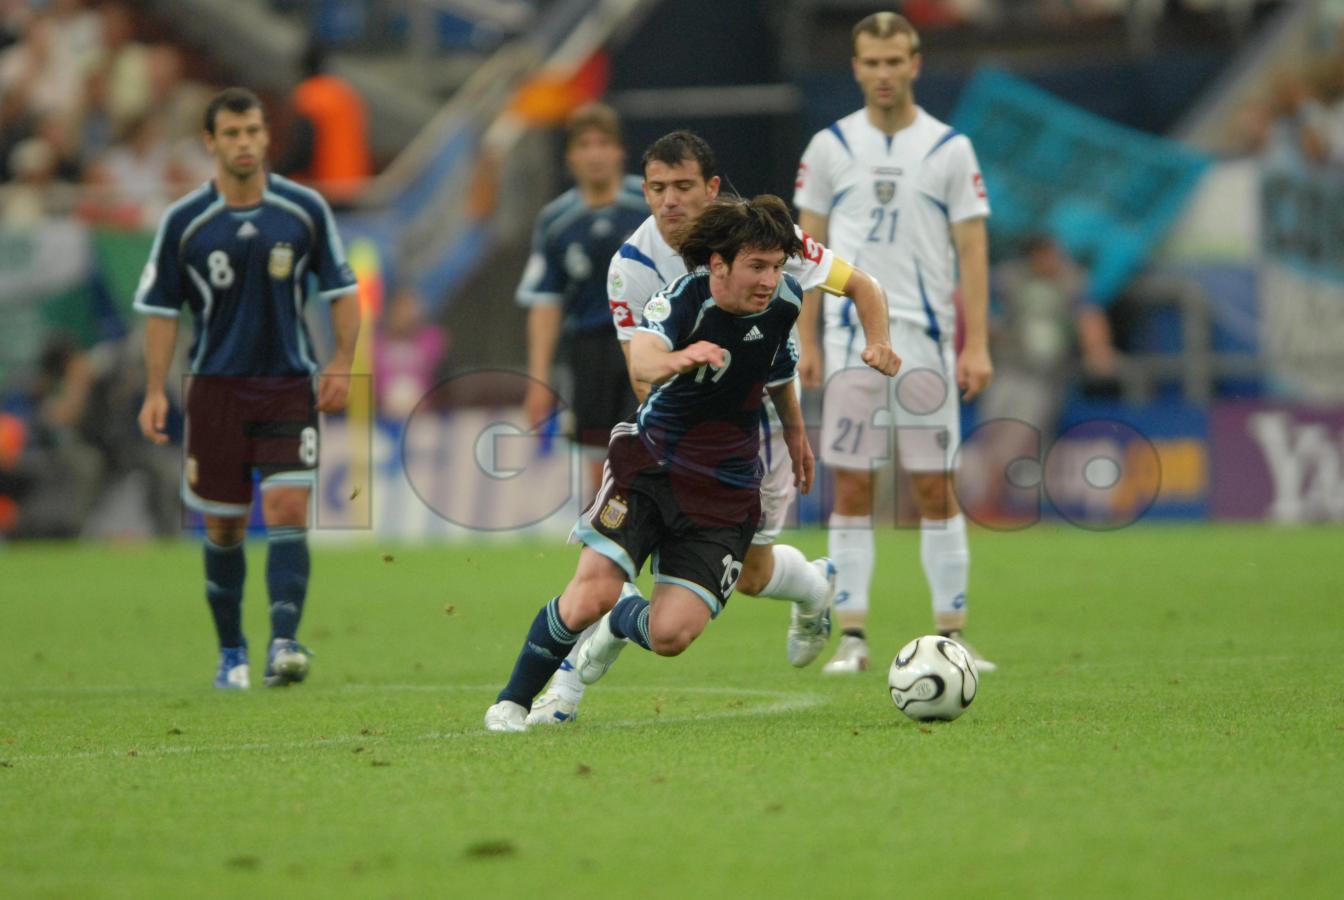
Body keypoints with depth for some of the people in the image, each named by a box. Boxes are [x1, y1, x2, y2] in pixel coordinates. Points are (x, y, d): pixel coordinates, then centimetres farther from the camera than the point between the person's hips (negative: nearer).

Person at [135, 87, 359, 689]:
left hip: (289, 386, 0)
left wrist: (341, 363, -6)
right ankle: (231, 652, 19)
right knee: (223, 527, 4)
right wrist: (155, 391, -4)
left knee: (287, 511, -15)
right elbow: (161, 310, 4)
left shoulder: (305, 210, 0)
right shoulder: (184, 221, -1)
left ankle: (283, 642, -21)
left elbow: (342, 290, 7)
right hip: (216, 389, 0)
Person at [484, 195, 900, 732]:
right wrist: (679, 359, -64)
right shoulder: (683, 299, -21)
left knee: (671, 635, -12)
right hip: (649, 461, -3)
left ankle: (621, 624, 27)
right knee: (593, 592, -21)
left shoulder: (784, 300, -5)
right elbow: (641, 362, -43)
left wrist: (794, 431, 25)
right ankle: (513, 700, 3)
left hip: (725, 491, 3)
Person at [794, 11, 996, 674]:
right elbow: (809, 247, 9)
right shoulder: (830, 147, 6)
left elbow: (972, 251, 2)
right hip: (850, 336, 1)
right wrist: (805, 341, 2)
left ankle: (950, 635, 7)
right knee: (851, 488, -1)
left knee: (934, 488, 0)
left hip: (925, 338, -1)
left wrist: (977, 346, -6)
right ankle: (851, 637, 2)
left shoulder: (949, 148, 2)